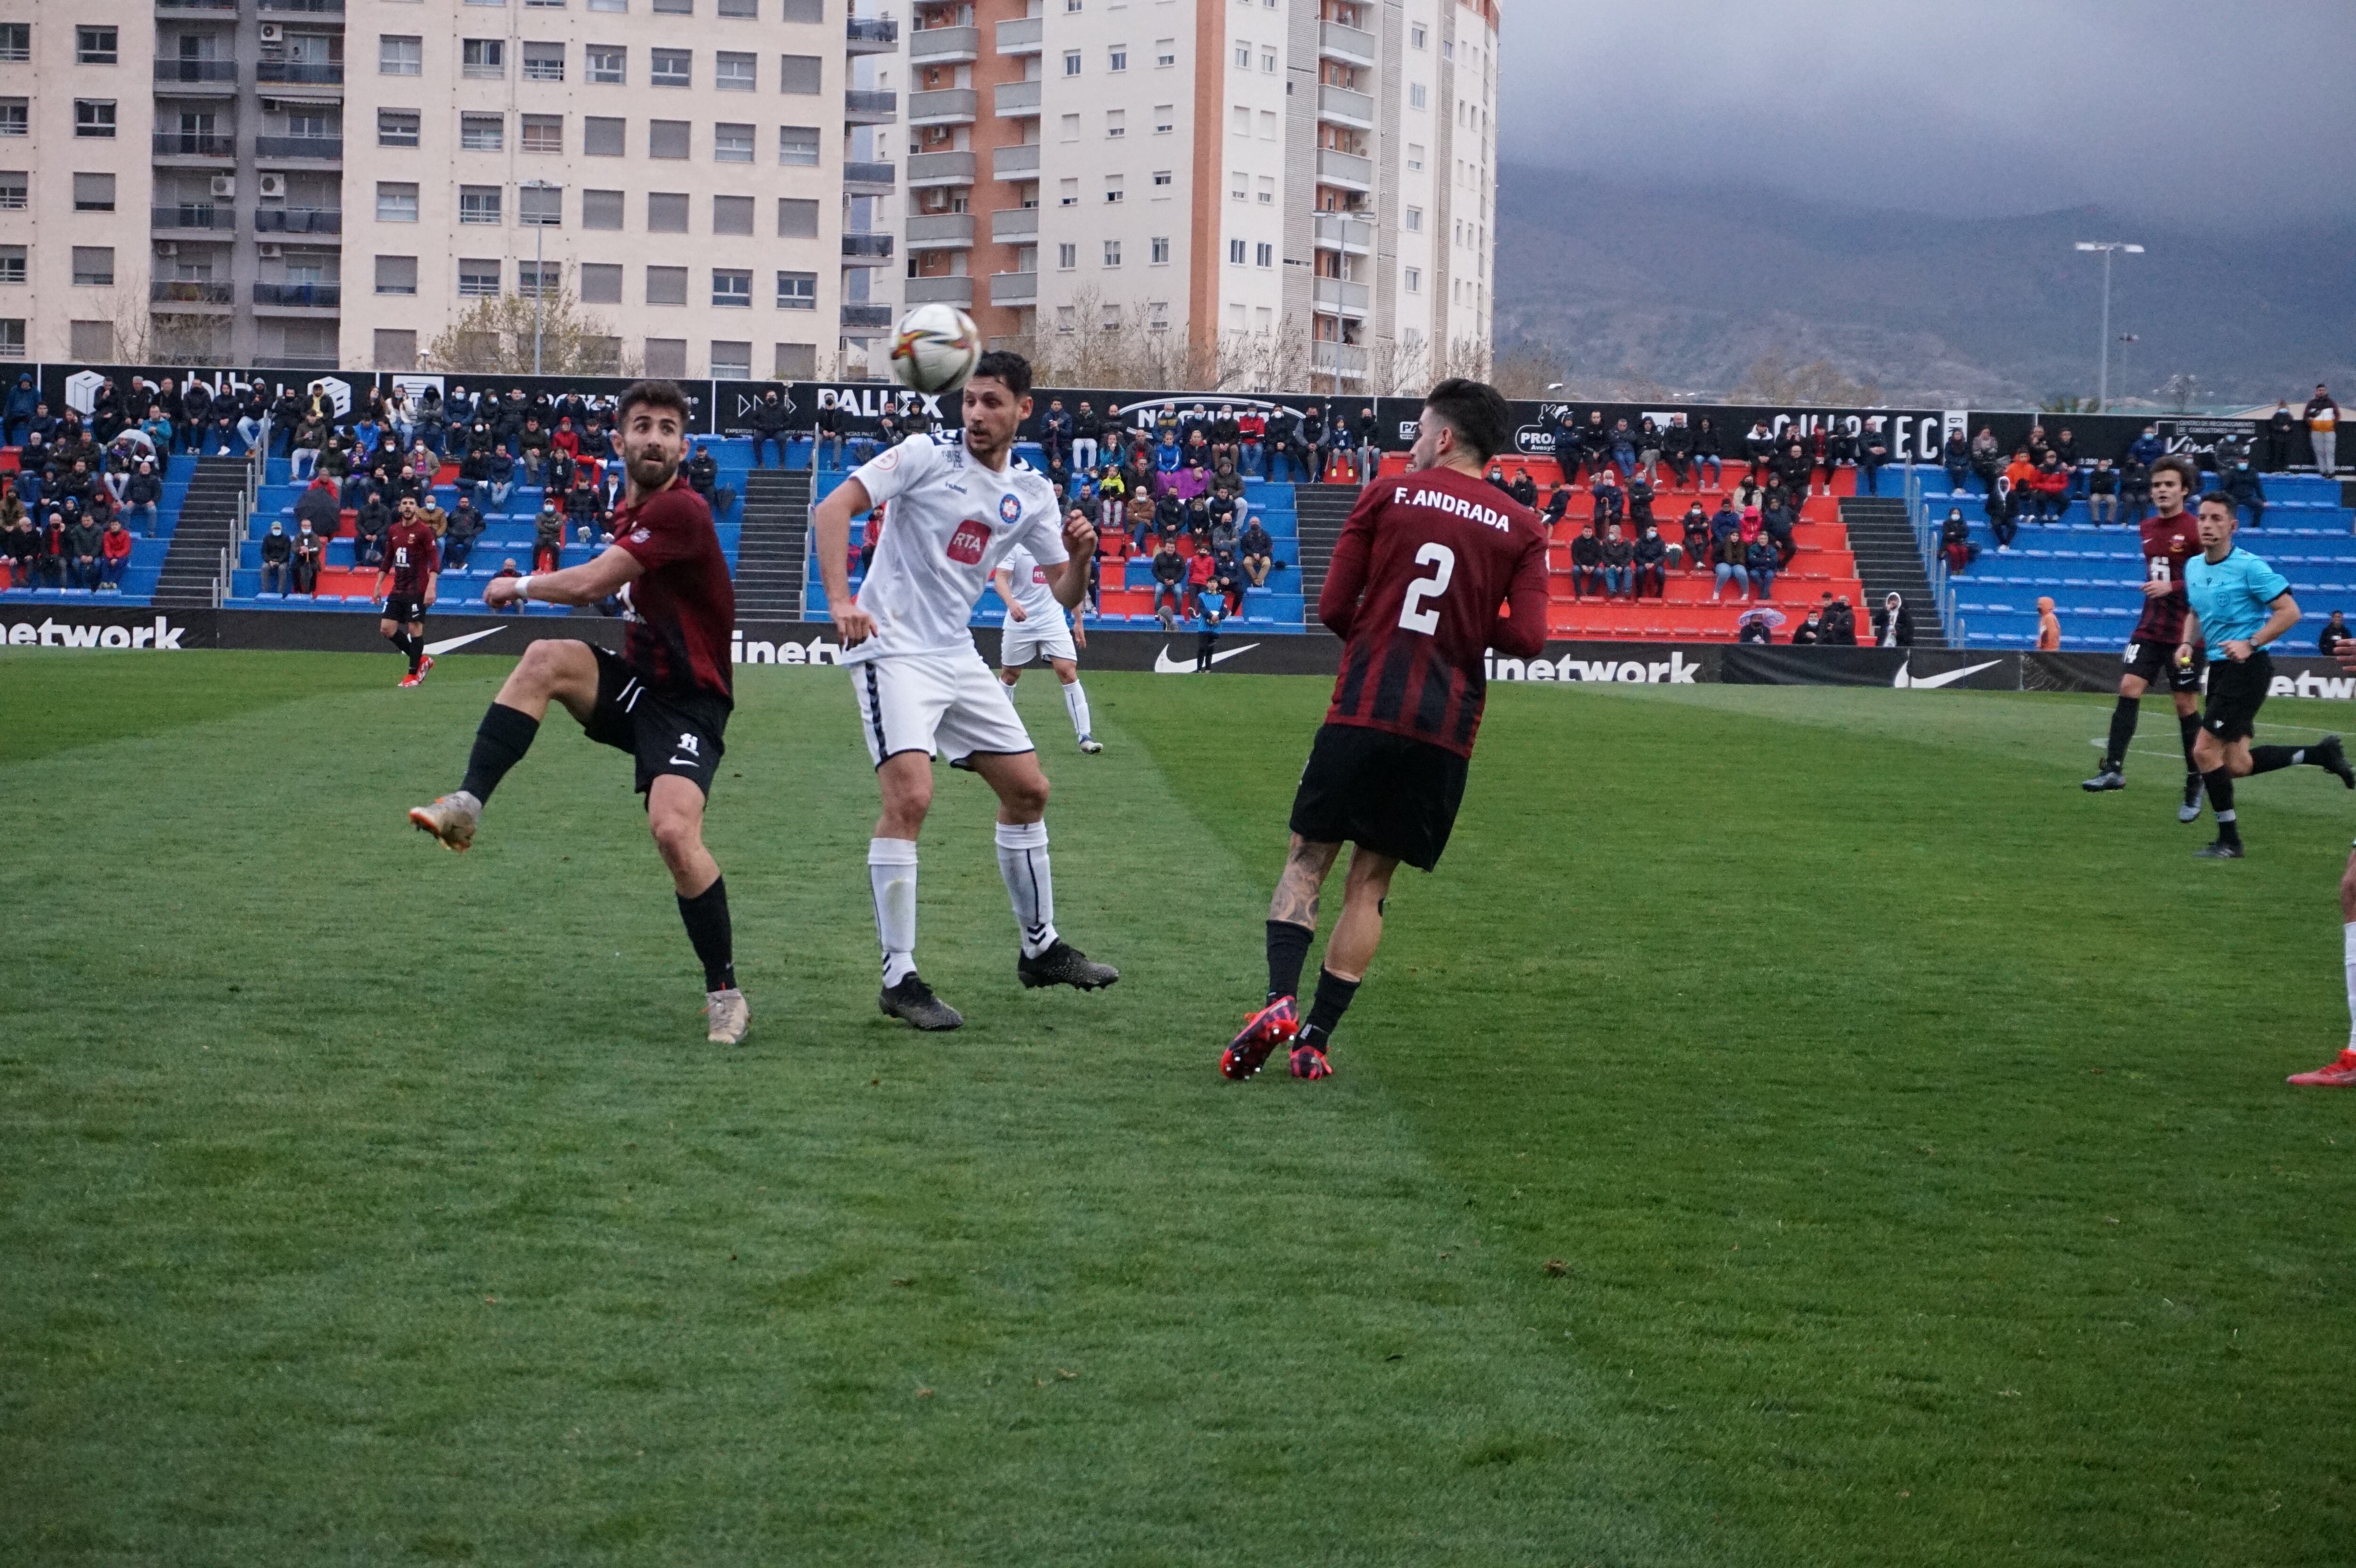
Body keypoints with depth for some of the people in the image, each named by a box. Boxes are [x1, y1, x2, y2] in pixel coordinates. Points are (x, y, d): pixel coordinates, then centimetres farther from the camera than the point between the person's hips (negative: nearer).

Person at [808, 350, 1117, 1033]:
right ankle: (898, 978, -16)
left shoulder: (1031, 493, 7)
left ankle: (1040, 949, 29)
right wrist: (841, 601, -26)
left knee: (1028, 790, 11)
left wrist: (1079, 557, -12)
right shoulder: (926, 457, -9)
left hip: (957, 656, 7)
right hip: (891, 650, -7)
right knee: (910, 796, -21)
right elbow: (834, 508, -15)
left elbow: (1063, 596, 11)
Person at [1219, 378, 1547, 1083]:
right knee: (1369, 884, 9)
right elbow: (1527, 639, -4)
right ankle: (1316, 1037, 6)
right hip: (1445, 731, 2)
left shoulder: (1388, 496, 3)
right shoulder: (1522, 528, 6)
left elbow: (1333, 608, 2)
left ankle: (1280, 1001, -15)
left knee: (1307, 860, 6)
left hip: (1362, 709, -2)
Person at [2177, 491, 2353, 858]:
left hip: (2248, 667, -8)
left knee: (2205, 751, -11)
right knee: (2237, 766, 7)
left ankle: (2229, 841, 2)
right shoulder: (2193, 567, 8)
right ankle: (2321, 754, 25)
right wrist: (2187, 643, 5)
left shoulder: (2249, 566, -14)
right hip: (2219, 669, 8)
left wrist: (2251, 643, -22)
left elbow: (2290, 611, -13)